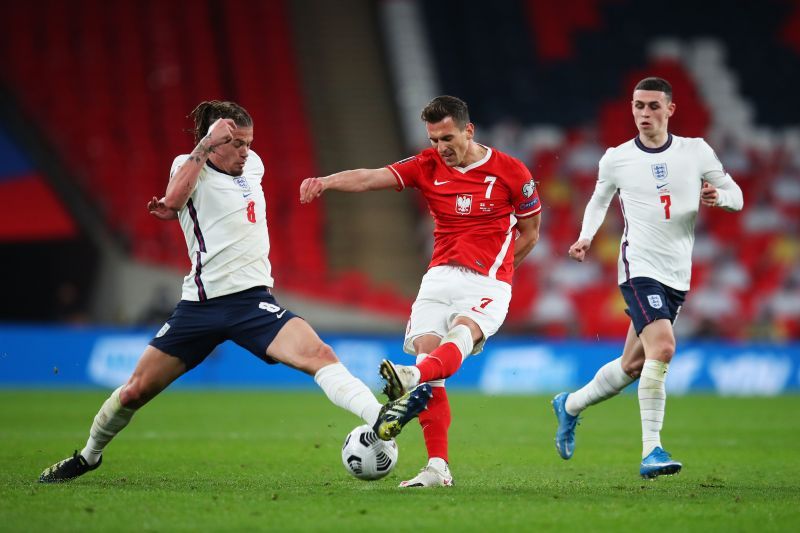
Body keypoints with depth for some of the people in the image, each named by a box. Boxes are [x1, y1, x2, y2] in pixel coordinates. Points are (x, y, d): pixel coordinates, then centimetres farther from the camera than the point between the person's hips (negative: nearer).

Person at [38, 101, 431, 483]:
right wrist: (205, 145, -26)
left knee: (318, 354, -24)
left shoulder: (253, 165, 10)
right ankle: (89, 455, 28)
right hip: (201, 304, -2)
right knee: (135, 391, 4)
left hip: (252, 300, 2)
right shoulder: (189, 166, -2)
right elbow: (174, 199, -24)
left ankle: (381, 418, -39)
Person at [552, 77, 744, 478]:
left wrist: (718, 197, -13)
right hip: (639, 268, -4)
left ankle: (570, 405, 38)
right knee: (662, 346, -26)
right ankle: (651, 451, -24)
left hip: (678, 276, 4)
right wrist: (586, 235, 3)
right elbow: (600, 199, 20)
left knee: (634, 365, 11)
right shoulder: (616, 159, 2)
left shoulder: (696, 152, 4)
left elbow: (735, 196, 9)